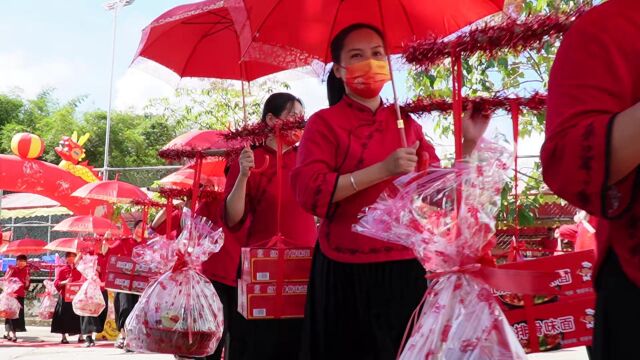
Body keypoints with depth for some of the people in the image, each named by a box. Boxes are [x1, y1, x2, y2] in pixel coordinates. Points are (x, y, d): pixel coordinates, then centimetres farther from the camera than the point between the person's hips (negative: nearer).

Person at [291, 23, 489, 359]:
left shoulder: (407, 124, 12)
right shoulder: (325, 122, -1)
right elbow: (309, 191, -16)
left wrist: (470, 143, 4)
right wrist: (383, 170, -21)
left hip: (407, 268, 5)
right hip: (349, 272, -4)